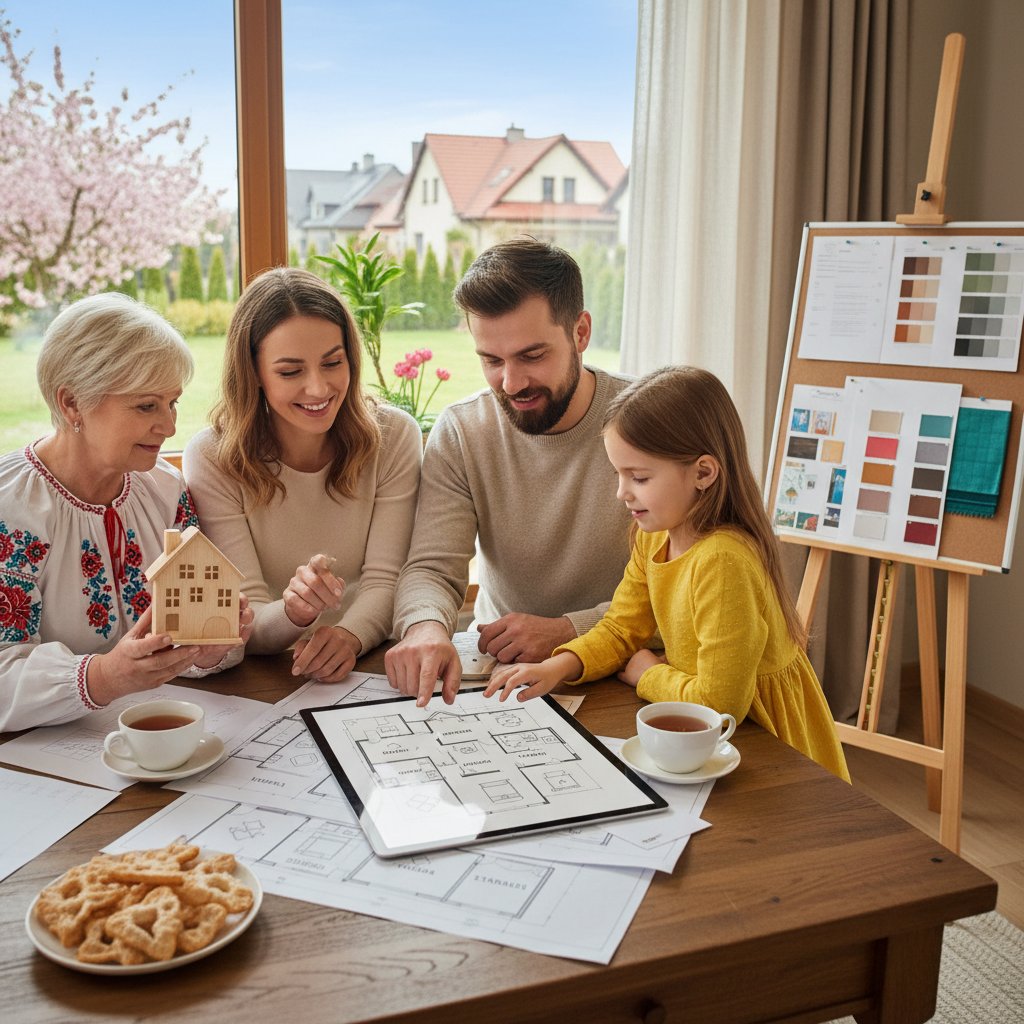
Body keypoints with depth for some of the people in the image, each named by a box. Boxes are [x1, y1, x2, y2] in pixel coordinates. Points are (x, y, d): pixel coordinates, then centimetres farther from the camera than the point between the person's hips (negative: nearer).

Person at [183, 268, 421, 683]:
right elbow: (244, 620, -10)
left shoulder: (393, 436, -3)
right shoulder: (212, 458, -7)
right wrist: (292, 614, -32)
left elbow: (386, 580, -6)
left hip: (366, 663, 1)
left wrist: (349, 635, -26)